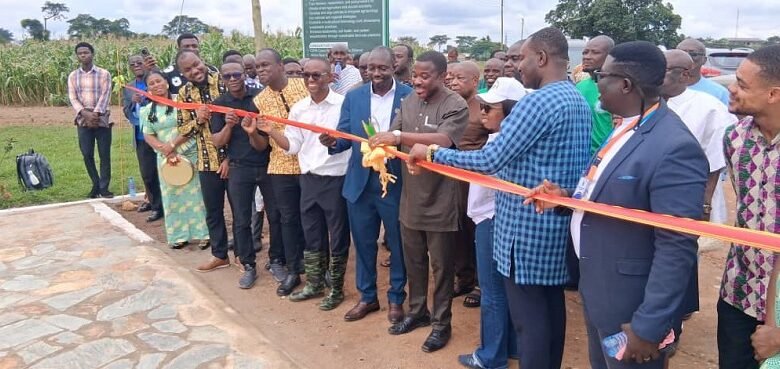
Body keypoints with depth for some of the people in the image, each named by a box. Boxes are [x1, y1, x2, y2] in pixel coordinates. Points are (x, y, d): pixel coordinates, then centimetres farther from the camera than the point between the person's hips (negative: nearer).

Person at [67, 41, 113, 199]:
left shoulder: (104, 74, 0)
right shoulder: (73, 76, 8)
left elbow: (105, 96, -8)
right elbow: (72, 98, 1)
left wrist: (96, 114, -19)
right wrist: (85, 114, -15)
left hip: (102, 119, -2)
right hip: (83, 120, 2)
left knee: (104, 155, 0)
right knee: (87, 155, 4)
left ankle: (104, 187, 9)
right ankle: (96, 185, 19)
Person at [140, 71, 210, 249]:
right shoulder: (148, 110, 7)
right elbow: (148, 135, 4)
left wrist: (173, 145, -15)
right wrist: (165, 149, -13)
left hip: (190, 154, -4)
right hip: (166, 159, 4)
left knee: (194, 194, 2)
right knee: (173, 197, 9)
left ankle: (203, 232, 12)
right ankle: (179, 235, 20)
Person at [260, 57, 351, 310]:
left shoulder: (344, 104, -10)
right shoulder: (298, 109, 6)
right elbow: (292, 146, 7)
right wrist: (271, 132, -7)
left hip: (337, 180, -5)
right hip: (308, 180, 5)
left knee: (337, 237, 7)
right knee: (311, 236, 16)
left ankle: (336, 289, 23)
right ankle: (314, 284, 33)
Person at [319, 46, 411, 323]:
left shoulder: (410, 96, -5)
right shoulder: (353, 97, 4)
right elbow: (344, 138, 2)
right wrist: (332, 142, -20)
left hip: (396, 182, -3)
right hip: (360, 182, 3)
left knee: (398, 244, 11)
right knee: (363, 243, 15)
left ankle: (396, 298, 30)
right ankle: (367, 296, 33)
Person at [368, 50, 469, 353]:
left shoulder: (456, 106, -13)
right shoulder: (408, 103, 6)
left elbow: (443, 141, -29)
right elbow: (392, 139, 4)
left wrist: (400, 136, -36)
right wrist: (379, 147, -19)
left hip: (440, 200, -6)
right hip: (410, 197, 6)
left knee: (441, 266, 8)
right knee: (413, 261, 18)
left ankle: (442, 323, 24)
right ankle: (417, 312, 37)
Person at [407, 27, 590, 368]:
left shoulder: (538, 101, -18)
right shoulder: (579, 101, 12)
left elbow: (490, 160, -22)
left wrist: (432, 153, -13)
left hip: (528, 224, -10)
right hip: (558, 220, 10)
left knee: (528, 315, 1)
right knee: (551, 305, 18)